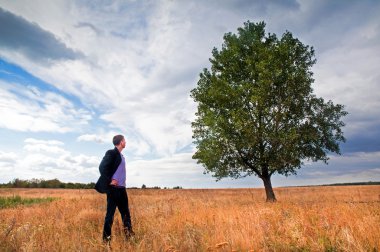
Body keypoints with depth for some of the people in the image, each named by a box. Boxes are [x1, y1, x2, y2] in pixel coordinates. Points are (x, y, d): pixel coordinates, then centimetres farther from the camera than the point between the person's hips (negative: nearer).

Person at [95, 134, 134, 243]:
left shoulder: (121, 155, 13)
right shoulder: (112, 153, -11)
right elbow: (102, 167, -18)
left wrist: (122, 182, 13)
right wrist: (110, 181, -17)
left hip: (121, 188, 8)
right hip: (113, 188, -8)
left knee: (125, 212, 12)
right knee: (110, 213, 1)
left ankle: (128, 233, 21)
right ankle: (106, 238, 11)